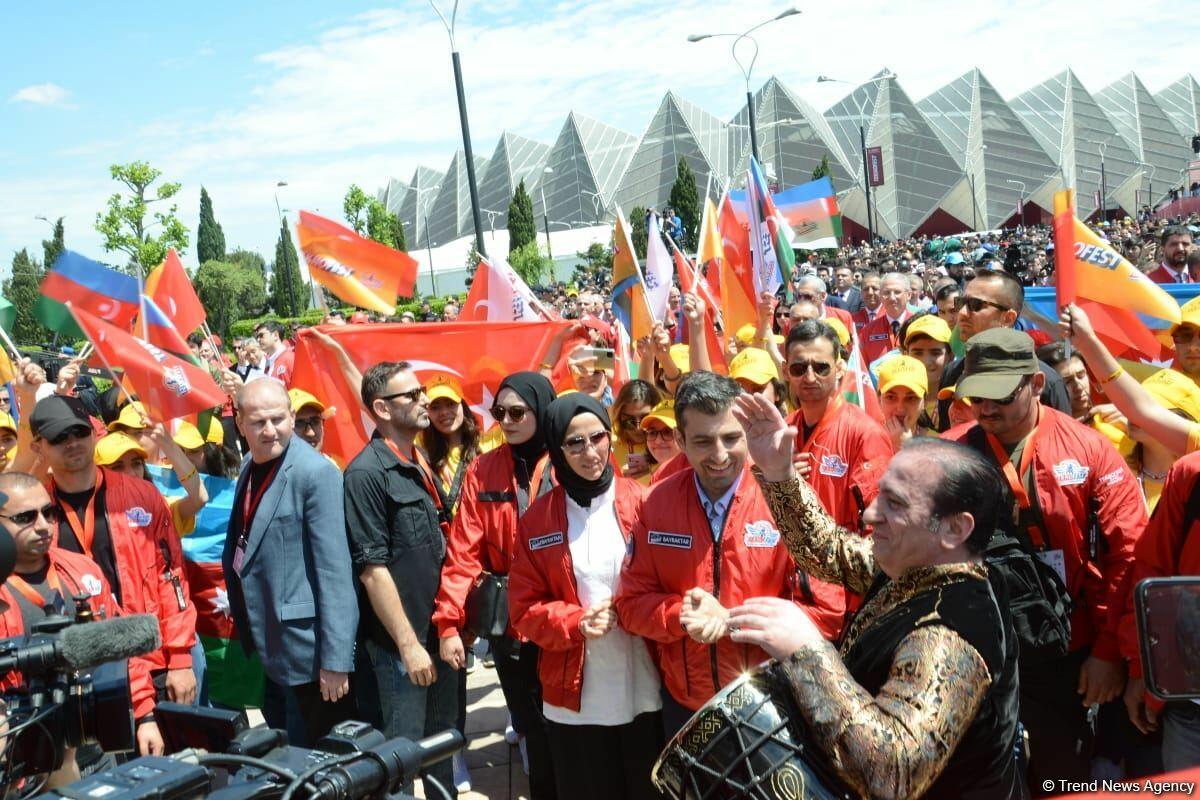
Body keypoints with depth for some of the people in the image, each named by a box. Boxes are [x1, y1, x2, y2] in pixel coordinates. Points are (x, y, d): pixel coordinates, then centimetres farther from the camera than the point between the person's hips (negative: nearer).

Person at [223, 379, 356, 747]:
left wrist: (336, 659, -22)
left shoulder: (315, 473, -18)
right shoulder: (250, 467, 7)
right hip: (268, 648, 8)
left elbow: (335, 570, -21)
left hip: (307, 651, -8)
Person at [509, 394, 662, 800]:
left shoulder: (642, 502, -3)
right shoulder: (537, 518, 2)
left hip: (646, 690, -1)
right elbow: (524, 607, 2)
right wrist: (576, 622, -14)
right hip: (574, 696, 1)